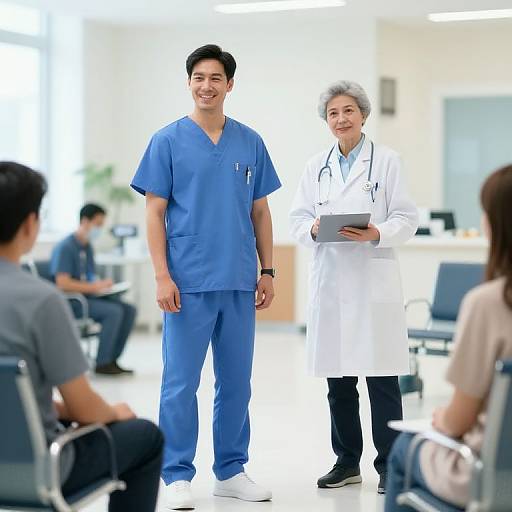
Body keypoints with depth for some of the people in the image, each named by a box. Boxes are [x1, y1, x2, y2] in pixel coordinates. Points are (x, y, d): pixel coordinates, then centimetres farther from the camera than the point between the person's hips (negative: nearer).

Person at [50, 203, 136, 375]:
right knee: (114, 311, -27)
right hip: (70, 301, -9)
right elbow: (63, 283, -22)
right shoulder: (65, 247, -14)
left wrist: (102, 284, 0)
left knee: (129, 310, -8)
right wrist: (95, 287, -20)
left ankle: (112, 359, -5)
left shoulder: (87, 247, 13)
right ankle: (102, 363, -17)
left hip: (87, 296, 9)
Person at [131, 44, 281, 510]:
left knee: (236, 380, 10)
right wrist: (162, 275, -11)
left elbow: (260, 212, 12)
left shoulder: (250, 142, 9)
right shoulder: (168, 141, -1)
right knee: (182, 381, 0)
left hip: (239, 283, 4)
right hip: (188, 283, -4)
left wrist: (268, 270, 6)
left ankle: (231, 470, 20)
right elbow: (155, 213, -3)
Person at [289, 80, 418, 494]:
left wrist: (376, 234, -20)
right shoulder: (317, 166, 12)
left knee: (382, 378, -3)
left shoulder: (387, 160, 2)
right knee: (338, 379, 9)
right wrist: (314, 229, -12)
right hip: (330, 282, 4)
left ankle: (389, 466, 6)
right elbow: (298, 219, 10)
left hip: (375, 283, -4)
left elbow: (406, 219, -1)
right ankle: (347, 462, 20)